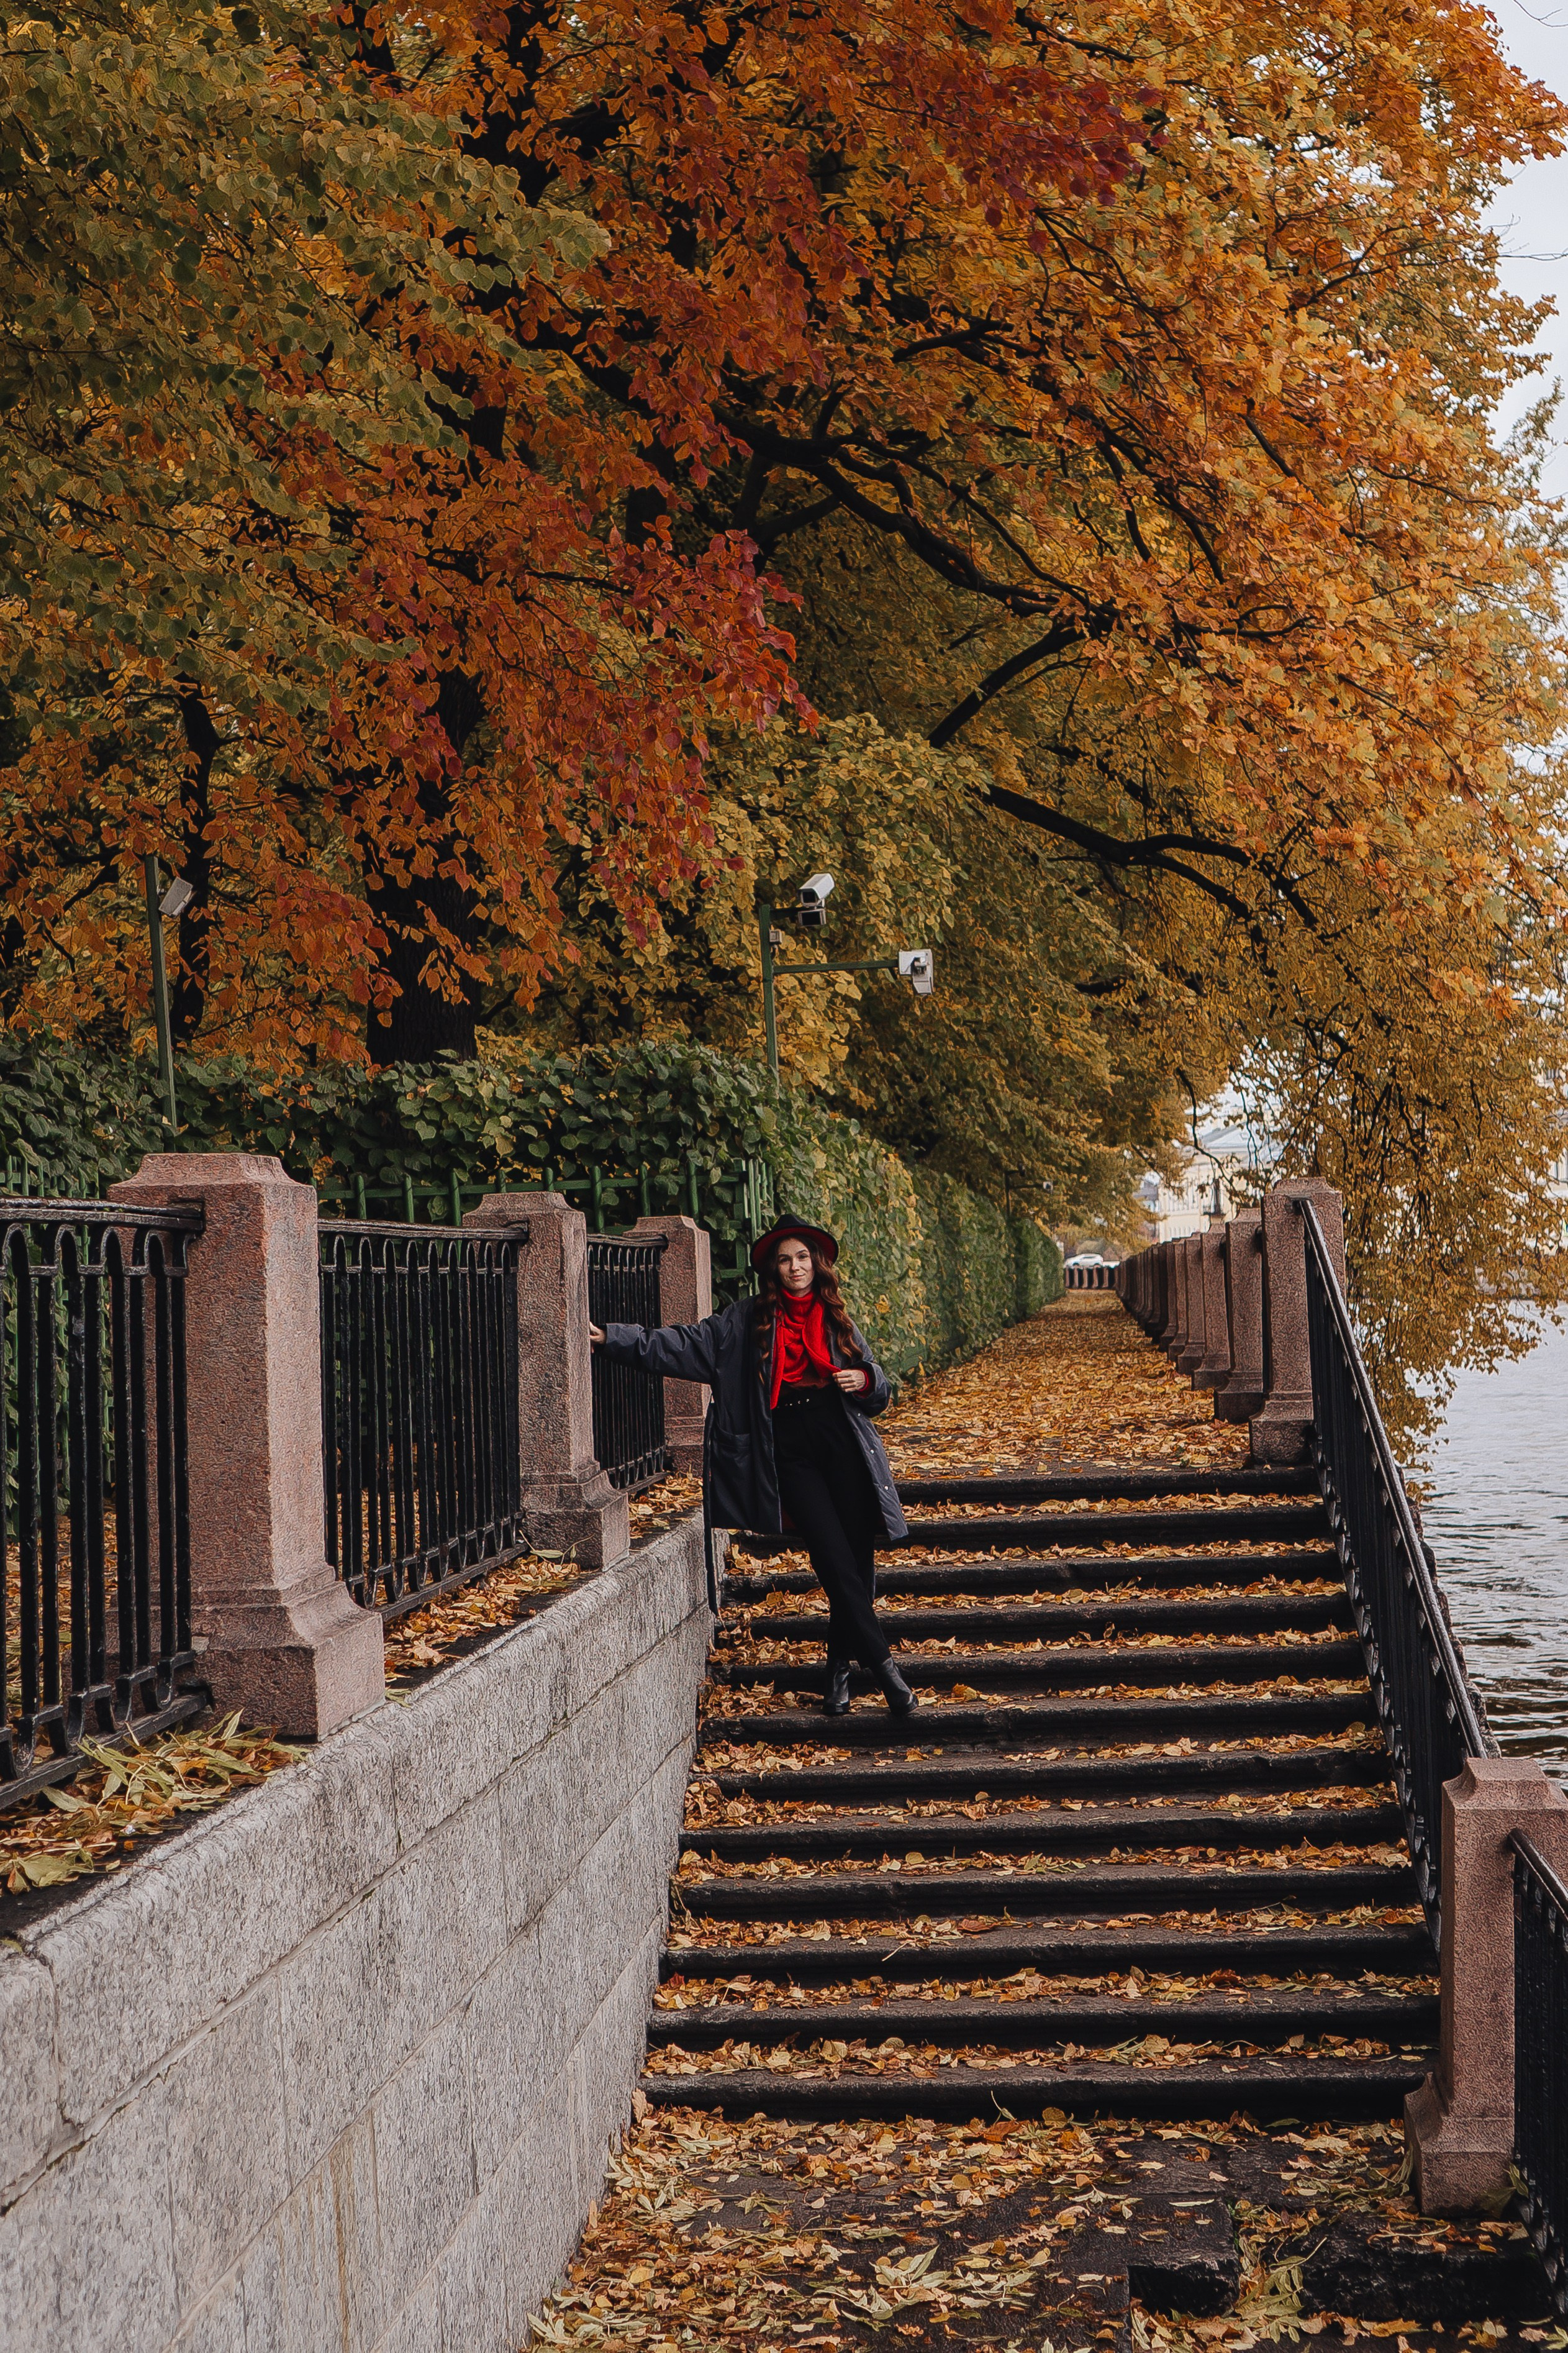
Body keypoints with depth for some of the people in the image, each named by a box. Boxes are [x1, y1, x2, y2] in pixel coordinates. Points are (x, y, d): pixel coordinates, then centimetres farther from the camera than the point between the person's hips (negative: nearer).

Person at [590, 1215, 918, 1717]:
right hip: (789, 1454, -2)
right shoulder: (747, 1321, 9)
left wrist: (863, 1380, -4)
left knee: (857, 1561, 0)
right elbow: (685, 1345, 6)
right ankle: (883, 1666, -9)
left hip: (843, 1447, 2)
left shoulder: (835, 1319, 15)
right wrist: (613, 1338, 0)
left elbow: (877, 1389, 20)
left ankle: (839, 1669, 14)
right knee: (835, 1561, -11)